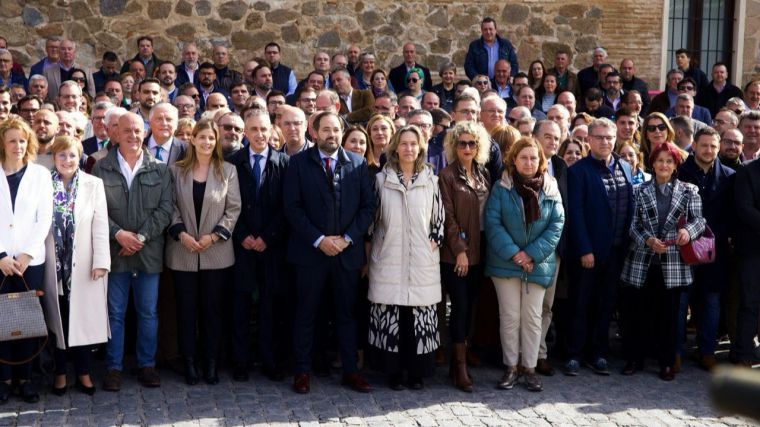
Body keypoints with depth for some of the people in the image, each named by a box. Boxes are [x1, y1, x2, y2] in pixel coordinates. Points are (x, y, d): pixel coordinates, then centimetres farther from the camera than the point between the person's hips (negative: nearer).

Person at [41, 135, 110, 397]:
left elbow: (101, 225, -4)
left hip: (84, 265, -1)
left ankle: (83, 372, 16)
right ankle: (60, 372, 19)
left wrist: (101, 261, -10)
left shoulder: (93, 184, -1)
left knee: (84, 319, 3)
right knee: (58, 320, 8)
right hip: (55, 265, 1)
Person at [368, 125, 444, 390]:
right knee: (390, 314, -1)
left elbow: (439, 216, 12)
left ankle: (417, 371, 11)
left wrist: (435, 240, 1)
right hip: (389, 259, 0)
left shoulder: (430, 180, 7)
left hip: (422, 260, 1)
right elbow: (373, 217, 9)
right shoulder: (382, 179, 5)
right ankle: (393, 371, 10)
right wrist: (370, 252, 6)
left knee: (420, 315, 1)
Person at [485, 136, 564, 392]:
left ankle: (530, 368, 16)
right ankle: (511, 367, 16)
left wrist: (532, 254, -12)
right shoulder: (502, 188, -3)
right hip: (506, 263, -1)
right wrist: (513, 253, -16)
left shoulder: (550, 189, 2)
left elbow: (556, 225, -2)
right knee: (509, 317, 4)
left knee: (532, 318, 6)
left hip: (538, 264, 1)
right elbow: (492, 222, -8)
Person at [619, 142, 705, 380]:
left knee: (668, 314, 5)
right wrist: (648, 240, -15)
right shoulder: (641, 191, 6)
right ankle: (634, 359, 18)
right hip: (642, 262, 1)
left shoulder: (688, 191, 5)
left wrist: (688, 230, -21)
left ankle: (667, 363, 17)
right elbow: (633, 225, 2)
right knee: (636, 312, 4)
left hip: (673, 264, 0)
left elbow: (699, 220, 0)